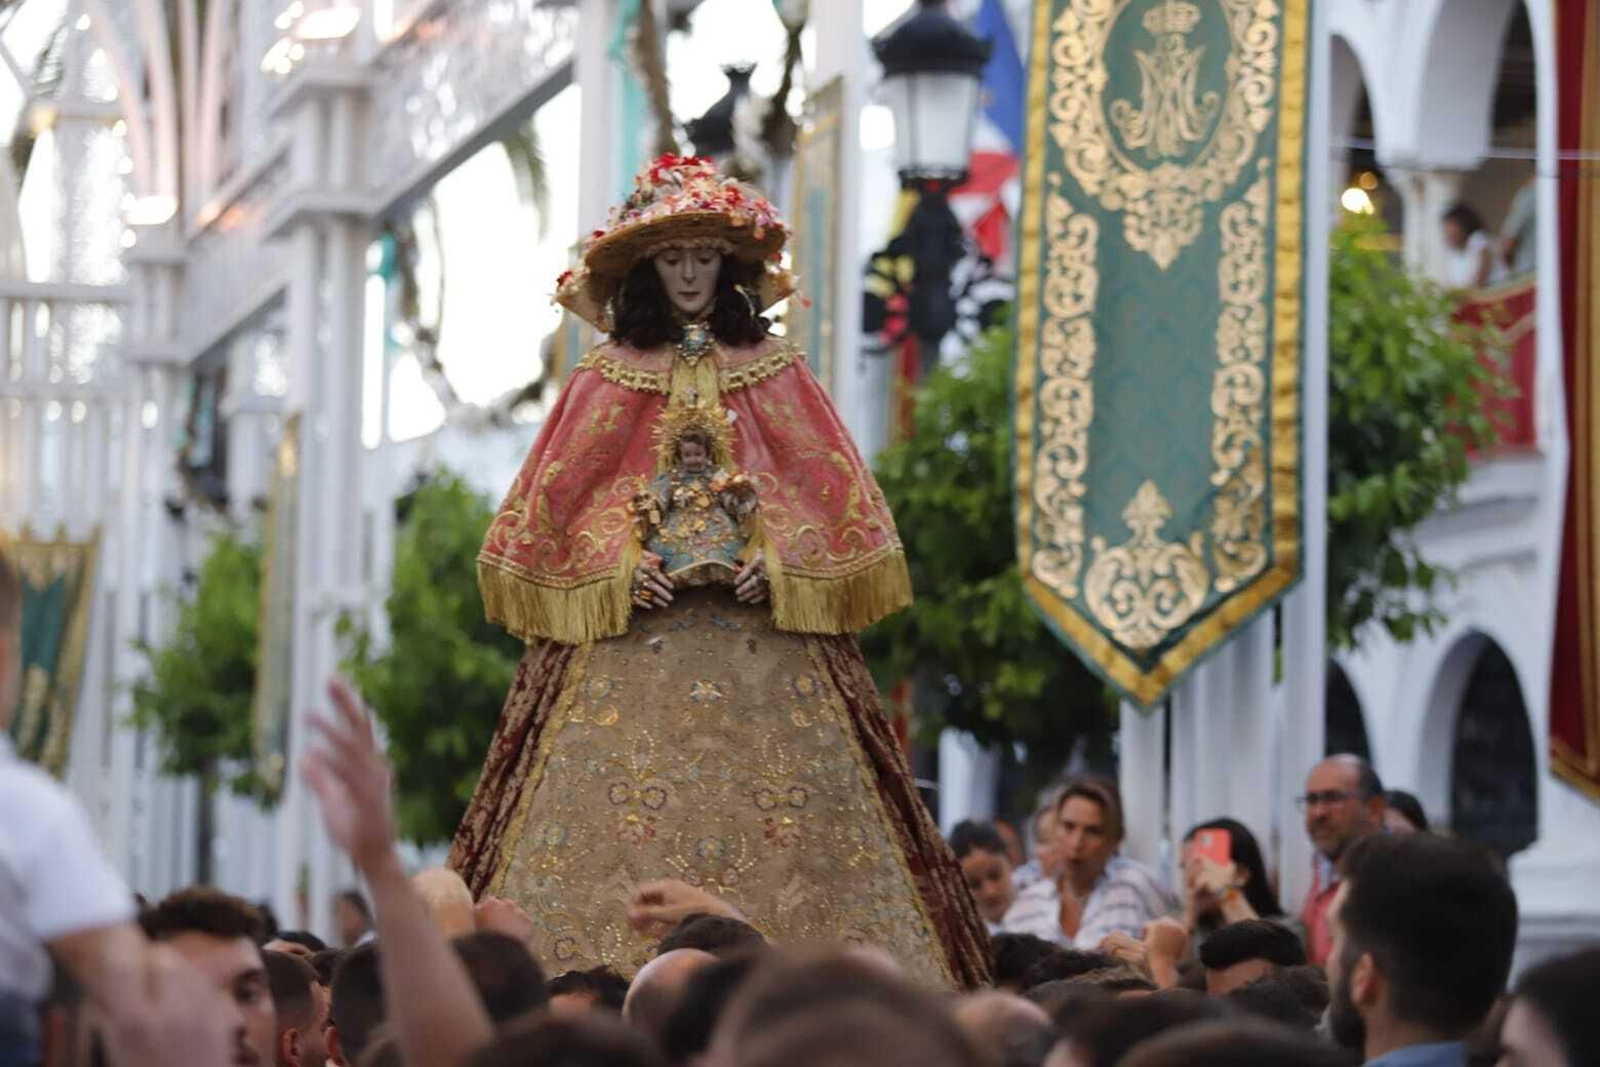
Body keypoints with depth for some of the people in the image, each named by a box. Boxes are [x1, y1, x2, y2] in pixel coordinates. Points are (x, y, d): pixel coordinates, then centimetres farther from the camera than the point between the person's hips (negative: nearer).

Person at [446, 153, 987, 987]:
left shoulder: (773, 371, 10)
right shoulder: (609, 378, 9)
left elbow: (827, 488, 6)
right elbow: (560, 495, 6)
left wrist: (775, 560, -10)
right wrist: (621, 565, -10)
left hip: (760, 626, 1)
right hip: (631, 631, 0)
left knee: (783, 812, -8)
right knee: (623, 819, -11)